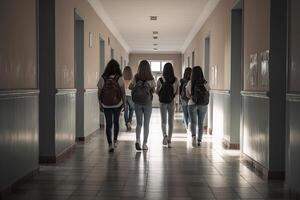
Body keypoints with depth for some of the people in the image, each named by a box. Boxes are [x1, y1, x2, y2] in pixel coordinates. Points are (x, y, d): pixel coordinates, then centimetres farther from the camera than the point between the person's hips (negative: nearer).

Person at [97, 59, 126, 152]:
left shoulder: (102, 79, -7)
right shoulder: (120, 79, -9)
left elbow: (99, 93, -3)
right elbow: (123, 92, -6)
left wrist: (100, 104, 9)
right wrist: (124, 103, 6)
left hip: (106, 105, 0)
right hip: (117, 104, 0)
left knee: (108, 124, 4)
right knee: (116, 122, 20)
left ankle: (110, 144, -3)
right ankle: (115, 141, 31)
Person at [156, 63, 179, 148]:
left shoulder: (160, 80, -9)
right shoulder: (175, 80, -6)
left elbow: (157, 92, -2)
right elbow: (177, 92, 0)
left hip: (162, 102, -1)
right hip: (171, 102, 1)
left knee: (163, 121, 10)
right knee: (171, 121, 10)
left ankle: (165, 135, -17)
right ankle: (169, 141, 9)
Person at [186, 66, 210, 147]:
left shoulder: (190, 83, -7)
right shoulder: (204, 83, -7)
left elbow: (188, 95, -4)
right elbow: (208, 95, -3)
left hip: (192, 104, -1)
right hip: (203, 105, 1)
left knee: (193, 122, 5)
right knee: (200, 123, 11)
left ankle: (193, 135, -21)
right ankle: (199, 140, 13)